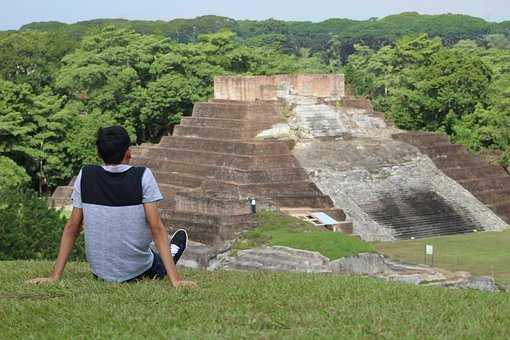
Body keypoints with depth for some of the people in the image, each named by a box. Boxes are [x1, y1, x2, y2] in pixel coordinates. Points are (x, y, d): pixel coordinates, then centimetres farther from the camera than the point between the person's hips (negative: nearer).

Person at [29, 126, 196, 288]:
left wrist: (55, 276, 1)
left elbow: (72, 227, -3)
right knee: (180, 236, 26)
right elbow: (156, 228, -16)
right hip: (138, 273, -3)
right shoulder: (143, 176, -13)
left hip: (99, 274, 3)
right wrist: (175, 280, -16)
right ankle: (170, 255, 54)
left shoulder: (85, 176, -5)